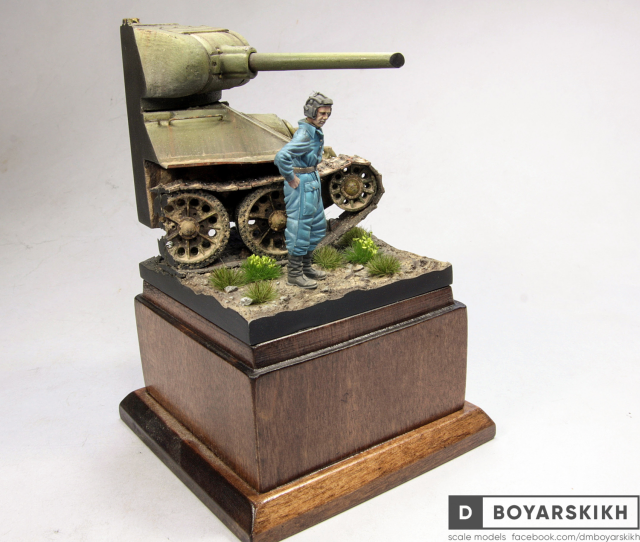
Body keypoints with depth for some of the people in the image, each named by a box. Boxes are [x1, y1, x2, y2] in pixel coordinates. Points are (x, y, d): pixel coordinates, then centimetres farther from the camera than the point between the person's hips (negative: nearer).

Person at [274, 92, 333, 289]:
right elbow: (281, 156, -34)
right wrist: (291, 179, -23)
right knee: (299, 228, -3)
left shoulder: (315, 131, 10)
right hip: (301, 183, -10)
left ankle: (306, 267, 28)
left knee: (317, 225, 17)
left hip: (313, 182, 10)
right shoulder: (304, 133, -21)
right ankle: (294, 273, 7)